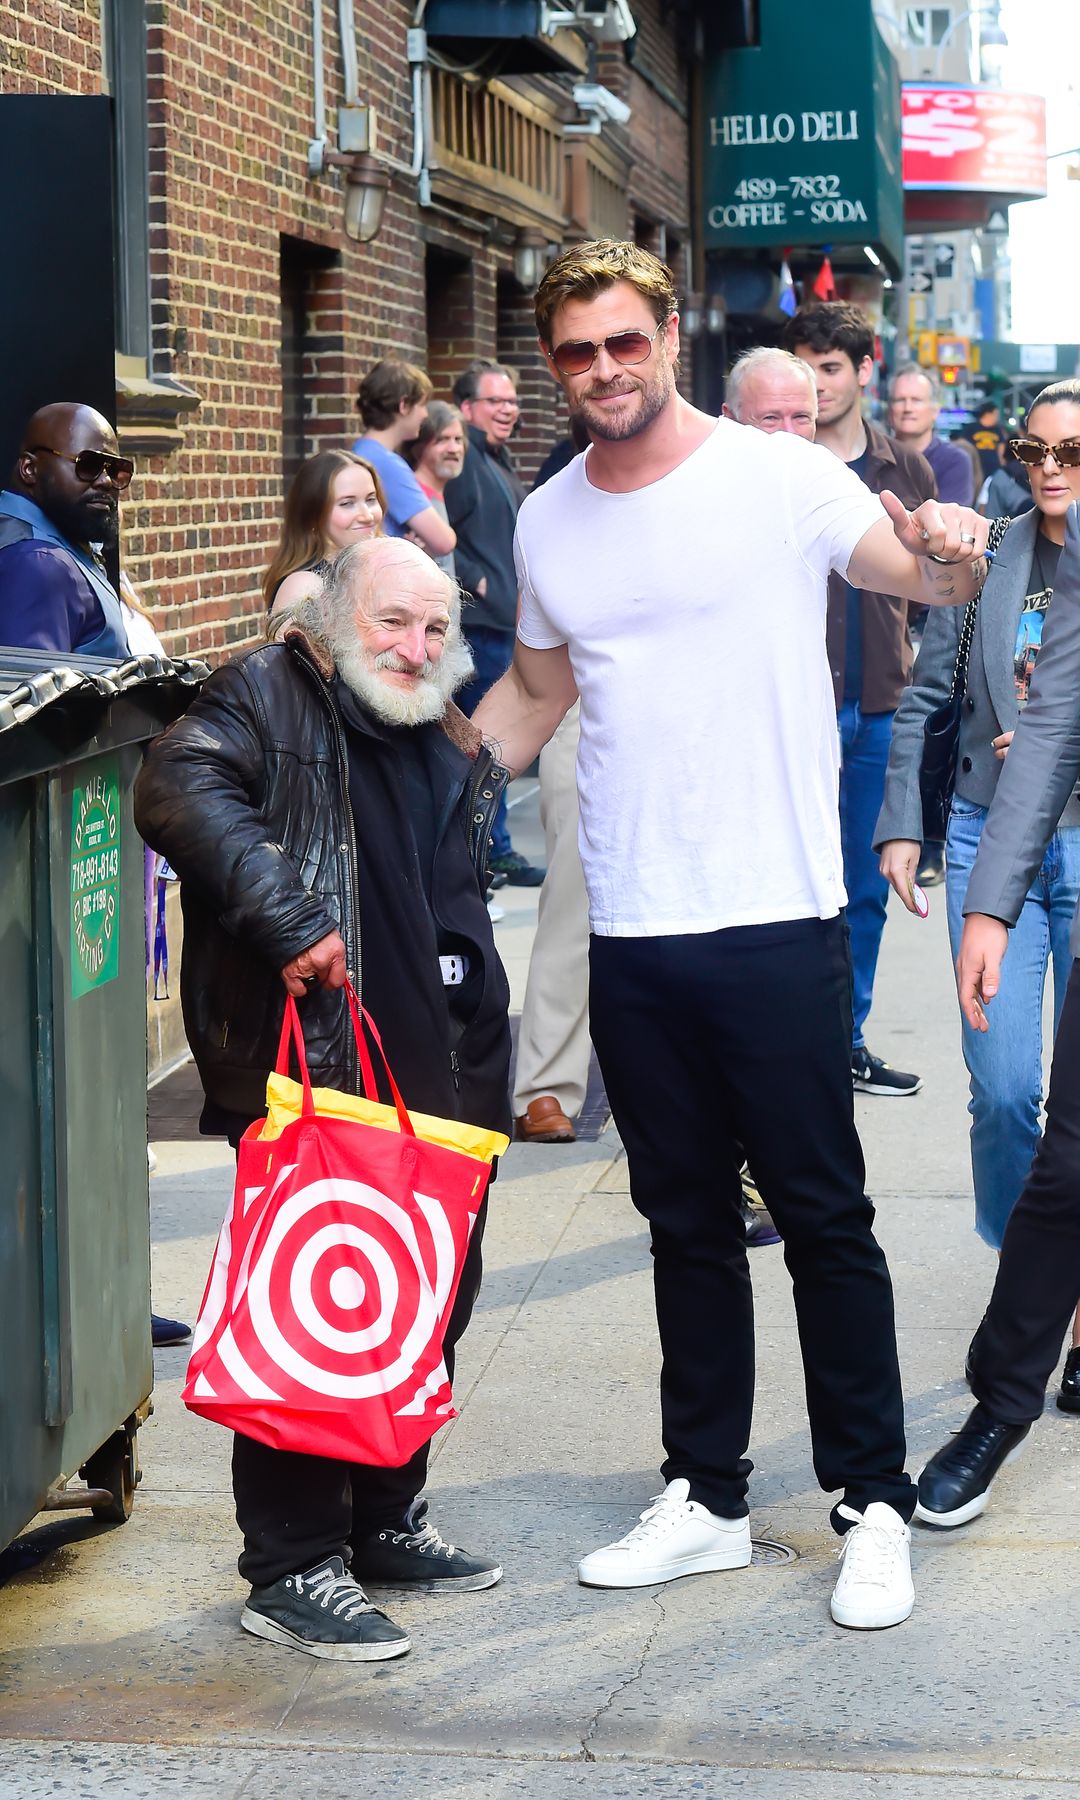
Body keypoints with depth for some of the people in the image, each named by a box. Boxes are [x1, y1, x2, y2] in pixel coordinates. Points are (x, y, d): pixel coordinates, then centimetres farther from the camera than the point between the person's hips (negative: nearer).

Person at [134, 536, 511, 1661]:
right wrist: (285, 916, -28)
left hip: (428, 1088, 8)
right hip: (309, 1086, -8)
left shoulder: (453, 757, 20)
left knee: (430, 1302, 14)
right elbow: (180, 789, -22)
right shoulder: (266, 699, -3)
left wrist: (481, 1080, 18)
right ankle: (292, 1569, 3)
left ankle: (385, 1520, 29)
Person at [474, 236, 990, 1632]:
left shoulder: (779, 478, -6)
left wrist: (948, 557, -38)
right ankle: (704, 1496, 24)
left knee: (823, 1217, 2)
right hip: (632, 933, 5)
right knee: (686, 1223, 14)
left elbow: (917, 572, -15)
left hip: (776, 920, -5)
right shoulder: (548, 522, 10)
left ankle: (873, 1505, 13)